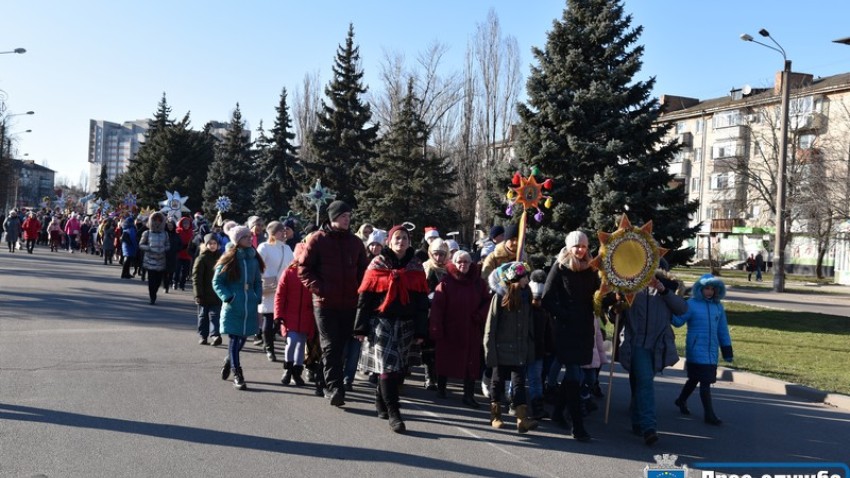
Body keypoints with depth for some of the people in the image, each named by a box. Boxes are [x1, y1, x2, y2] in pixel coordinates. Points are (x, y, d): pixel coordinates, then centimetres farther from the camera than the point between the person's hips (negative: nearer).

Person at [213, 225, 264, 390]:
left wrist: (257, 300, 5)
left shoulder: (253, 259, 7)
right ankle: (237, 375, 4)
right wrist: (228, 297, -14)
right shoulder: (229, 259, -6)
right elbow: (217, 282, -2)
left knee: (242, 339, 15)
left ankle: (228, 362, 41)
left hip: (250, 307, 5)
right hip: (232, 308, -4)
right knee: (235, 339, -4)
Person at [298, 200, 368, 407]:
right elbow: (304, 269, -2)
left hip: (350, 303, 4)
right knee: (331, 346, -6)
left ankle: (333, 387, 19)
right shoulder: (318, 239, -1)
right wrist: (319, 288, -13)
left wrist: (360, 290, 3)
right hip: (325, 303, -4)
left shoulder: (355, 242, 11)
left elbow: (363, 270, 18)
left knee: (341, 345, 8)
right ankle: (333, 387, -6)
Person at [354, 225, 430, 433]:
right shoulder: (378, 264, 1)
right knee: (388, 366, -10)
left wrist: (421, 330, 3)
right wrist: (361, 327, -4)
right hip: (382, 322, -3)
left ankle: (381, 399, 30)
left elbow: (422, 301, 7)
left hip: (406, 324, 3)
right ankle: (393, 412, -8)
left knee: (399, 368, 8)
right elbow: (365, 297, 0)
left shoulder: (416, 267, 7)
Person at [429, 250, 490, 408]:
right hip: (449, 330, -3)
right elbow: (437, 306, -12)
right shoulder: (446, 282, -8)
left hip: (471, 331, 3)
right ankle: (441, 388, 30)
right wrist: (436, 329, -17)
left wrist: (480, 316, -8)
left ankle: (469, 395, 10)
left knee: (471, 363, 3)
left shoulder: (478, 282, 3)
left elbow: (487, 301, 10)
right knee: (446, 359, 11)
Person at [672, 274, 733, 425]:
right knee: (705, 380, -7)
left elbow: (723, 329, 12)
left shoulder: (718, 306, 8)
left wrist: (727, 350, 13)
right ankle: (709, 413, 0)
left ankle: (681, 400, 39)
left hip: (712, 351, 5)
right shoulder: (691, 304, -6)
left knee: (695, 378, 17)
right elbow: (678, 321, -10)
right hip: (696, 349, -5)